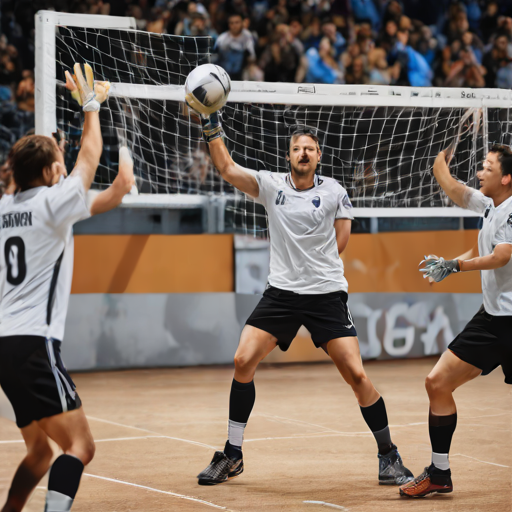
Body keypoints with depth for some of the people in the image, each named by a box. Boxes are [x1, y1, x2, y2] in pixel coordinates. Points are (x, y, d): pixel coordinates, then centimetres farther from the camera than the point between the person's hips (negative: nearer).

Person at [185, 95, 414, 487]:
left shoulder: (334, 192, 0)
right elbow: (227, 168, -4)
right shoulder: (271, 185, 4)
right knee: (243, 361, -8)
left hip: (327, 295, -2)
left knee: (357, 374, -9)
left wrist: (313, 266, 3)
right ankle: (232, 455, 6)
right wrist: (211, 124, -11)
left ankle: (389, 456, 7)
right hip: (281, 293, 2)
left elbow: (339, 244, 6)